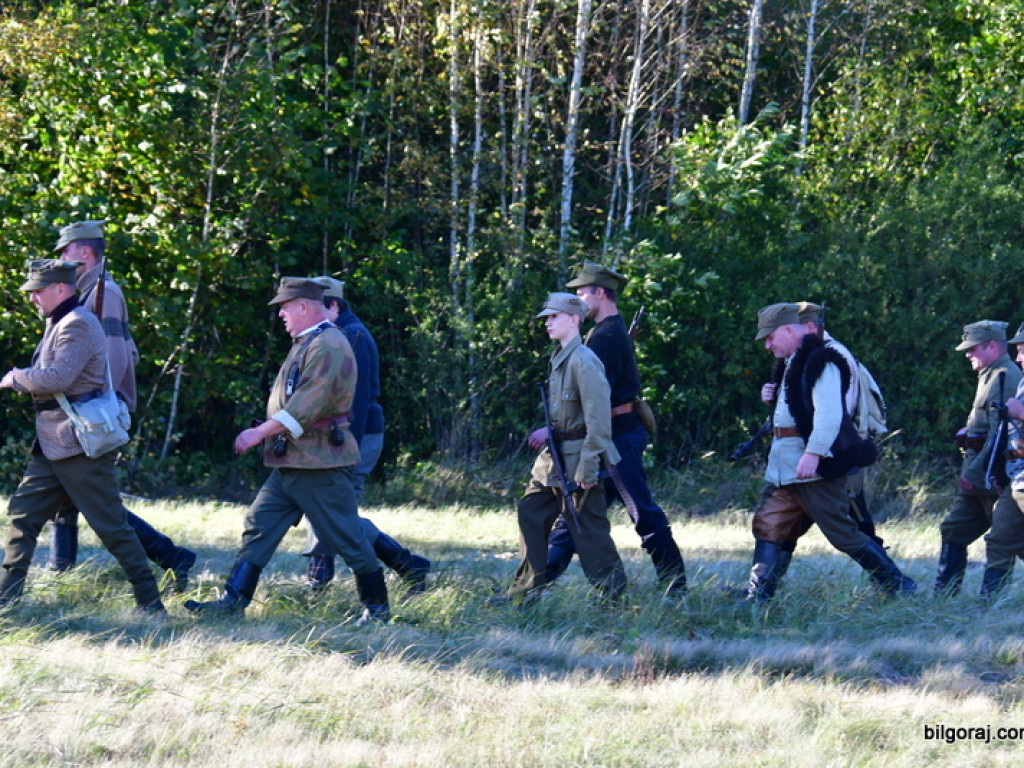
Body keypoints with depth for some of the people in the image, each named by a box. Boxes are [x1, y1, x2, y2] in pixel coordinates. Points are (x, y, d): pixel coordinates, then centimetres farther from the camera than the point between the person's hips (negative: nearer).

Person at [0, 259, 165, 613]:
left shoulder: (78, 325, -16)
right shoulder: (57, 324, 16)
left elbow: (57, 377, -26)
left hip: (81, 447, -10)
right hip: (51, 447, 10)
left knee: (111, 525, -6)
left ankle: (150, 602, 0)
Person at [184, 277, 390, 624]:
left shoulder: (328, 346, -17)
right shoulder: (305, 343, 17)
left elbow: (306, 406, -25)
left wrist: (261, 433, -24)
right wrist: (268, 433, 16)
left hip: (319, 465, -10)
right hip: (290, 462, 10)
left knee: (347, 538, -2)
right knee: (259, 526, 5)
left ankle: (377, 606, 8)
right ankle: (234, 599, 5)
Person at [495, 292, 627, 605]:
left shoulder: (584, 361, -17)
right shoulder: (559, 358, 13)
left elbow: (599, 419, -22)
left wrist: (587, 468, -23)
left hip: (578, 457, -10)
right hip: (555, 456, 10)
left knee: (587, 527, -6)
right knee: (531, 512, 13)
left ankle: (612, 592, 2)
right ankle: (527, 588, 20)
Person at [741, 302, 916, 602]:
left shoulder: (822, 363, -12)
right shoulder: (794, 364, 19)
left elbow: (829, 414, -23)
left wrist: (813, 454, -29)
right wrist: (773, 398, 15)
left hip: (815, 468, -10)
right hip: (785, 469, 10)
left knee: (842, 532, -6)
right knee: (768, 526, 4)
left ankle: (900, 586, 4)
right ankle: (757, 598, 3)